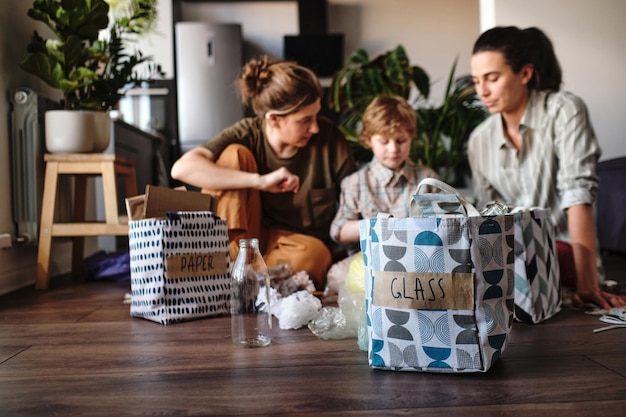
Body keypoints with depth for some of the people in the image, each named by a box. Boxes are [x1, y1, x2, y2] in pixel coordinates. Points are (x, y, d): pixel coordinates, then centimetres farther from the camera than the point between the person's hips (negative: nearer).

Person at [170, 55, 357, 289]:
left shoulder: (329, 137, -10)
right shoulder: (247, 134, -11)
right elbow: (181, 168, -28)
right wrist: (260, 181, -34)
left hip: (304, 242, 0)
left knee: (309, 257, -37)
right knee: (235, 155, -18)